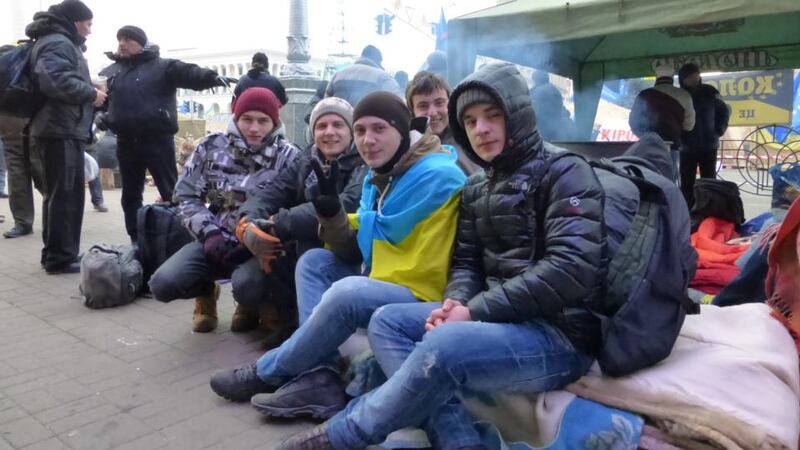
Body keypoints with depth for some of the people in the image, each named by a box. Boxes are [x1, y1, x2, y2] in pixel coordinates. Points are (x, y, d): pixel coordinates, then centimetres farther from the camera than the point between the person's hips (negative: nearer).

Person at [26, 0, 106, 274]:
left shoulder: (61, 43, 24)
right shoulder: (58, 43, -11)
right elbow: (54, 80, -27)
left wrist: (89, 92, 12)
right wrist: (91, 94, -17)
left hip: (59, 129, 11)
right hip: (61, 130, -11)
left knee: (58, 194, 15)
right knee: (66, 195, -9)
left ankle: (54, 253, 23)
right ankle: (61, 258, -5)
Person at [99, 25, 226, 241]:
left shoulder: (163, 67, -1)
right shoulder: (109, 72, 15)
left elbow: (188, 73, -18)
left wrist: (211, 77, -37)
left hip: (157, 140, -5)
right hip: (126, 142, 6)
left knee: (170, 192, -1)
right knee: (130, 194, 13)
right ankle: (136, 240, 25)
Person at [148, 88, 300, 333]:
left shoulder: (288, 157, -5)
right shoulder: (212, 147, 2)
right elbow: (186, 196, 6)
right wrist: (209, 233, -10)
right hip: (216, 241, 3)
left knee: (245, 285, -36)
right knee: (162, 284, -18)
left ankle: (251, 304, 6)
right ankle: (206, 292, 19)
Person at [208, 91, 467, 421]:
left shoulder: (435, 174, -17)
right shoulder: (378, 176, 9)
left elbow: (384, 233, -15)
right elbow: (356, 250, 5)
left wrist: (359, 220, 2)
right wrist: (331, 213, -12)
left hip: (425, 298, -9)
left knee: (348, 293, -31)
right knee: (314, 261, 4)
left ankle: (266, 373, -6)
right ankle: (319, 379, -12)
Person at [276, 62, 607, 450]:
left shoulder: (566, 174, -7)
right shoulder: (477, 189, 15)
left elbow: (572, 269, -20)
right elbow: (466, 263, 14)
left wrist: (476, 311, -20)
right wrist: (456, 304, -10)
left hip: (560, 332, -7)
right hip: (499, 318, 8)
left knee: (443, 346, -32)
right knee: (388, 321, -4)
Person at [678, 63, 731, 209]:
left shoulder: (709, 92, -1)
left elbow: (724, 110, 15)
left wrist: (720, 129, 5)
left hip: (709, 146, 2)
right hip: (687, 148, -1)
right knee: (687, 184, 4)